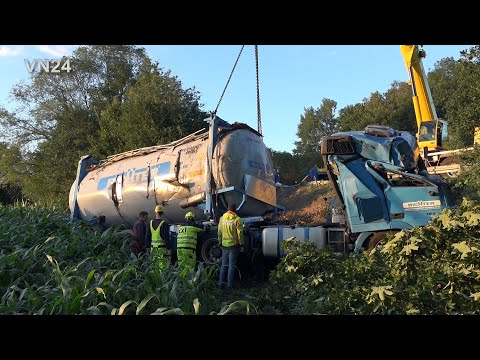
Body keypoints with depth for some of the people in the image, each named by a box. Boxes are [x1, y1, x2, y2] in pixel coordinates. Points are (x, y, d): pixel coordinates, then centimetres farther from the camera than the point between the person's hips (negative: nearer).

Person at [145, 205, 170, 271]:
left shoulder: (150, 223, 6)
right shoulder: (164, 224, -11)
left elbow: (147, 237, 10)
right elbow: (166, 237, -13)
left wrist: (148, 247, 18)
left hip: (153, 248, 6)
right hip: (162, 248, -6)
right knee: (163, 267, -4)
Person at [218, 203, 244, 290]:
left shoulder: (222, 218, 3)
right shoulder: (237, 219, -11)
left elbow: (219, 232, 9)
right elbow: (240, 233, -10)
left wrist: (220, 242, 19)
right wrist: (241, 243, 2)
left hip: (224, 245, 4)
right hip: (234, 245, -4)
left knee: (224, 265, 14)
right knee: (232, 265, 2)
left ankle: (221, 283, 16)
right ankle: (229, 284, 4)